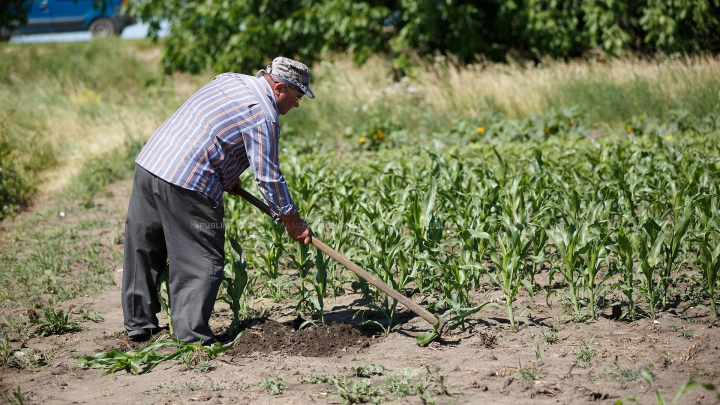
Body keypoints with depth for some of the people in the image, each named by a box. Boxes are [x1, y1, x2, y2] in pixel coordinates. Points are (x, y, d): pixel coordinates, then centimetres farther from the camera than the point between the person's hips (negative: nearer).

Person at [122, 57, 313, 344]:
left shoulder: (228, 80, 17)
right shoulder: (263, 116, -9)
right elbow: (268, 177, -7)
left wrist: (226, 176, 27)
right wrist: (293, 223, 4)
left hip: (148, 162, 9)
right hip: (187, 185, -9)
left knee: (143, 250, 16)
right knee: (202, 261, 0)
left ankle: (139, 323, 26)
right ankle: (192, 336, -3)